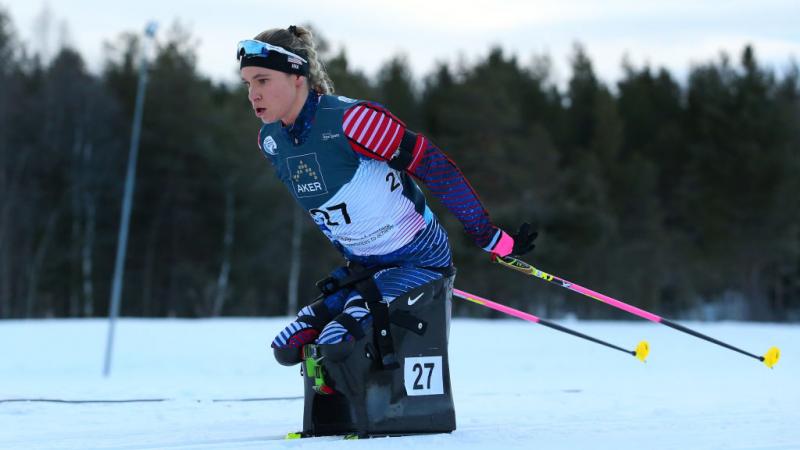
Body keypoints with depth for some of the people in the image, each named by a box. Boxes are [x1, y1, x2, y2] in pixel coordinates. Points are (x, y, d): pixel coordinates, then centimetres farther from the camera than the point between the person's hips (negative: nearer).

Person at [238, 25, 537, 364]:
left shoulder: (352, 119, -26)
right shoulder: (270, 141, -2)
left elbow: (436, 168, -22)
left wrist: (492, 239, -18)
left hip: (421, 261, -8)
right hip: (363, 268, 8)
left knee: (334, 346, -24)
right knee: (289, 347, 0)